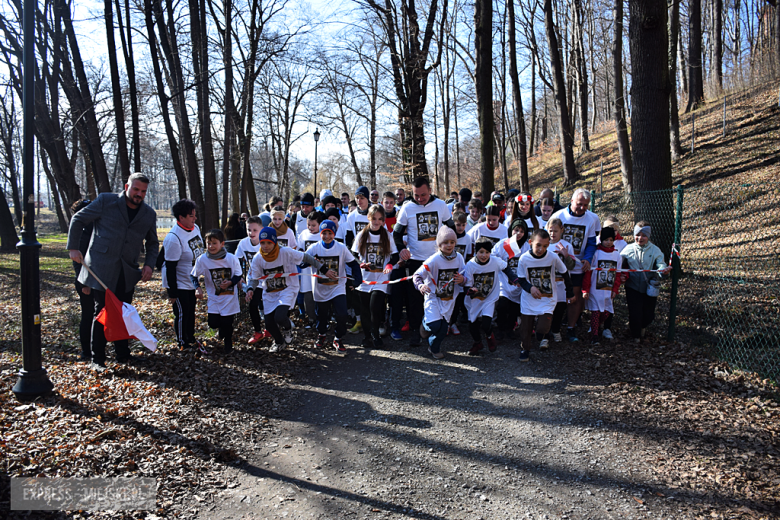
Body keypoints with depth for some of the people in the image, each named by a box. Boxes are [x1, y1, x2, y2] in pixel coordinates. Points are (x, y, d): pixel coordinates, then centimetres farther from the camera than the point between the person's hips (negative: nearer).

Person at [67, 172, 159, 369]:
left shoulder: (149, 214, 8)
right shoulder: (105, 201, -4)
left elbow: (152, 243, 19)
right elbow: (78, 220, 4)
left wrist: (149, 264, 3)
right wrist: (73, 248, -2)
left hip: (127, 272, 4)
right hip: (101, 268, -4)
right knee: (101, 312, -1)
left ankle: (123, 354, 24)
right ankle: (97, 359, 10)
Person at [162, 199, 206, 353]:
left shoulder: (195, 228, -1)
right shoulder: (173, 238, -26)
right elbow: (170, 267, -23)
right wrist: (172, 292, -19)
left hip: (191, 281, 8)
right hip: (178, 283, -8)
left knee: (191, 311, 18)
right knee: (182, 314, 2)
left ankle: (191, 339, 33)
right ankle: (183, 345, 17)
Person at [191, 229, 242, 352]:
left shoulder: (231, 258, -12)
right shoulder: (202, 260, -10)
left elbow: (238, 275, -3)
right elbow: (193, 275, 1)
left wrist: (230, 282, -23)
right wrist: (197, 288, -15)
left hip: (230, 297, -1)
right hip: (214, 298, 2)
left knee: (227, 323, 0)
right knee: (213, 323, -3)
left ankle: (228, 344, 29)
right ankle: (222, 329, 36)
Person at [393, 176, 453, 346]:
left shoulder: (441, 205, 0)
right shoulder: (407, 208, -4)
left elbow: (450, 228, 13)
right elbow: (397, 232, 4)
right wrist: (401, 248, -14)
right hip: (415, 259, -1)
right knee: (415, 297, -1)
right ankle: (415, 331, 9)